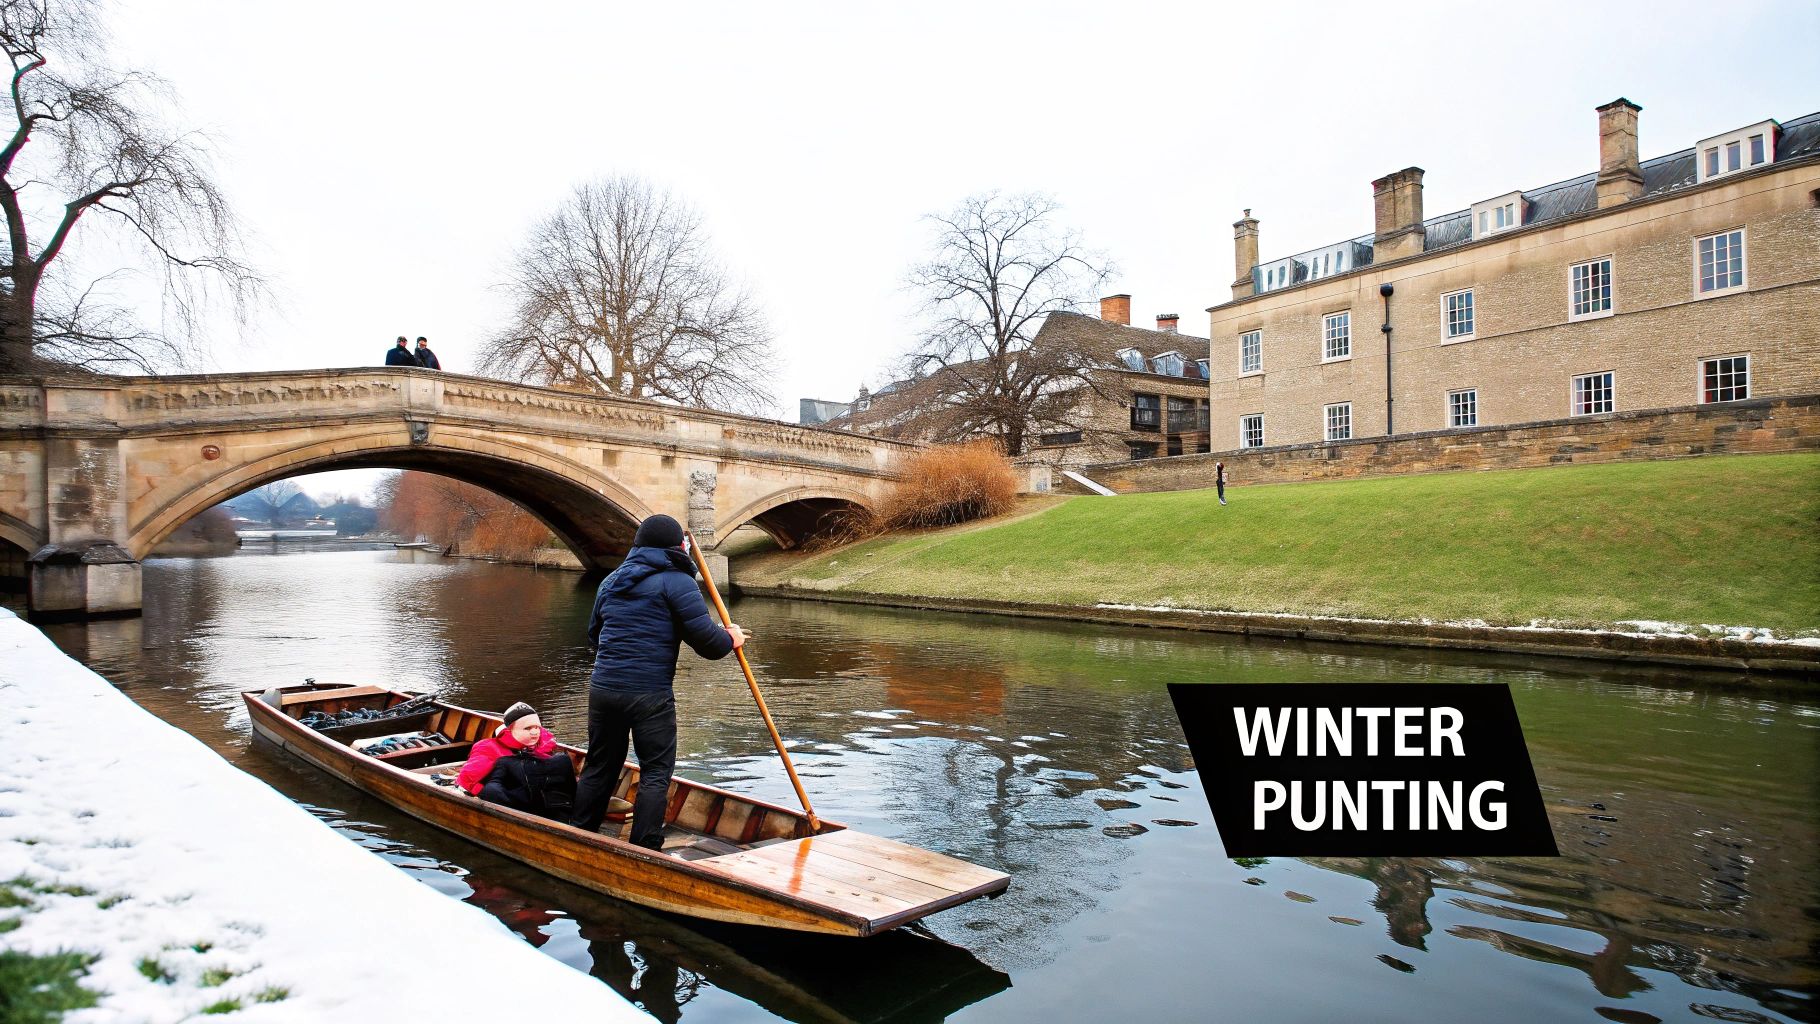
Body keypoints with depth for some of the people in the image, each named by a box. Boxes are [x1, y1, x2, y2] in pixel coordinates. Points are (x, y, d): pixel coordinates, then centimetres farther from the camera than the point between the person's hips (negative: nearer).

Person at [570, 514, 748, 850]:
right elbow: (705, 637, -12)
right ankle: (645, 850, 5)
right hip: (650, 695, -7)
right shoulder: (676, 581, -7)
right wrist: (731, 640, 7)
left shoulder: (610, 581, 16)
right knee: (656, 772, 4)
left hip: (602, 688, 7)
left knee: (600, 766, 19)